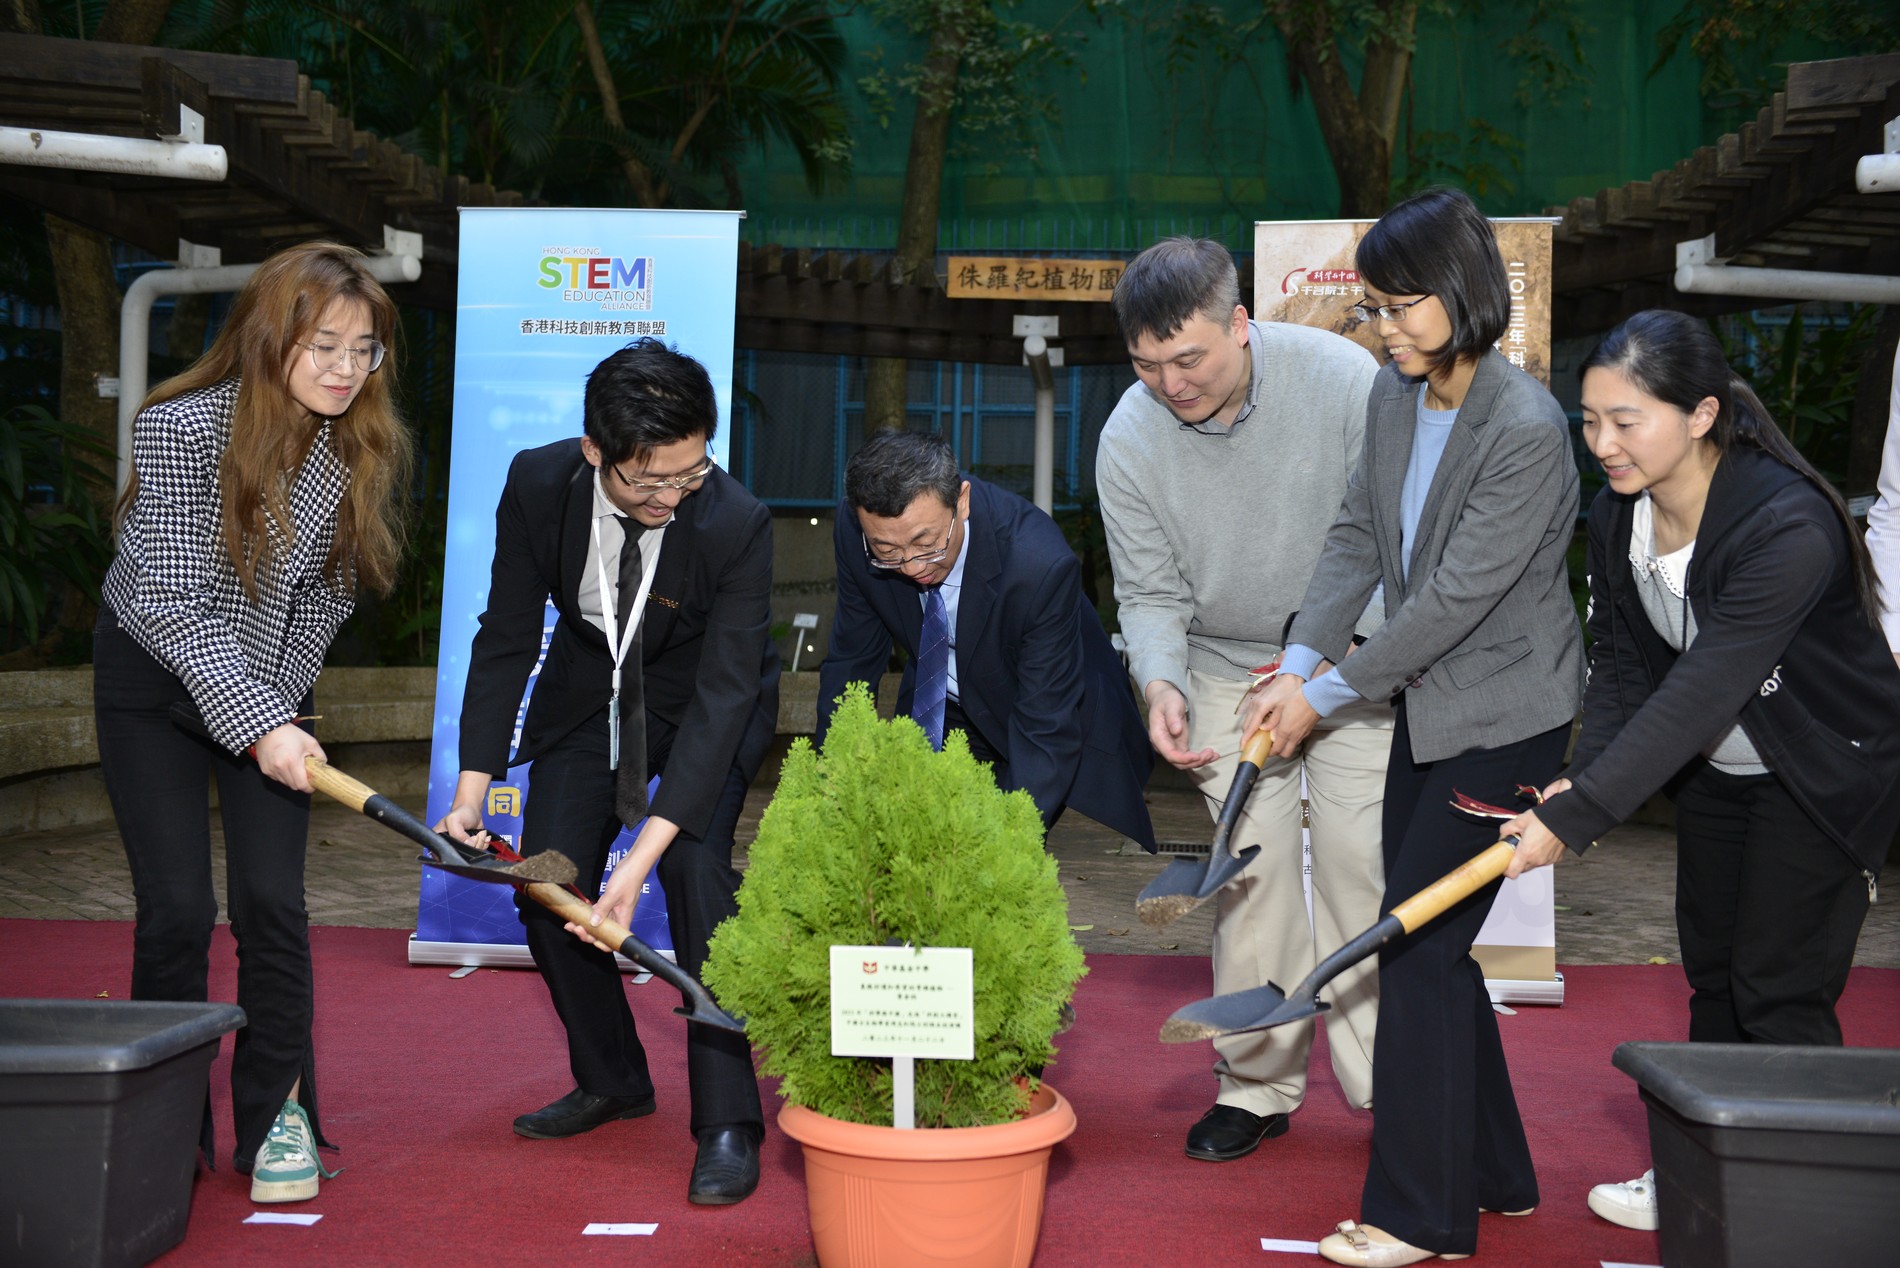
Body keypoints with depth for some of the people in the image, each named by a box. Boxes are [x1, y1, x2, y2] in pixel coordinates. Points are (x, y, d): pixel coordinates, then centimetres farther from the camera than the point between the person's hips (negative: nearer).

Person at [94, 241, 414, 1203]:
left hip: (267, 686, 3)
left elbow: (326, 592, 2)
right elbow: (171, 600, -25)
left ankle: (277, 1114, 8)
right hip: (155, 676, -3)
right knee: (178, 907, -5)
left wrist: (278, 703, -2)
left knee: (271, 903, -6)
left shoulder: (365, 447, -11)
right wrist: (257, 725, -30)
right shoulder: (185, 427, -24)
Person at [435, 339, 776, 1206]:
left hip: (708, 701, -3)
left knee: (694, 866, -23)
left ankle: (728, 1120, -13)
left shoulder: (736, 523, -34)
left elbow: (721, 695, -33)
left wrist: (643, 856, -39)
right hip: (588, 688, 4)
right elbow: (506, 639, -14)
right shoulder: (538, 485, -25)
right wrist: (471, 795, -20)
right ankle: (612, 1081, 22)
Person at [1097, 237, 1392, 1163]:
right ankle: (1259, 1082, 11)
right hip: (1228, 670, 2)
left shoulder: (1340, 378, -20)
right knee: (1251, 869, -3)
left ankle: (1384, 1080, 9)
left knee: (1359, 861, -5)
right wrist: (1161, 683, -26)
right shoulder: (1129, 440, -14)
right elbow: (1150, 592, -6)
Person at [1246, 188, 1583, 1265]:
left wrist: (1329, 694, -16)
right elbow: (1359, 535, 6)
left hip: (1504, 717, -8)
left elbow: (1456, 596, -23)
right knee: (1428, 942, 13)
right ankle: (1494, 1174, 29)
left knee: (1418, 940, -7)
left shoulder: (1527, 430, -23)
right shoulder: (1395, 395, 2)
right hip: (1427, 704, 8)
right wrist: (1300, 666, -5)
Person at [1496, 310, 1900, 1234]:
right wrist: (1583, 776, -23)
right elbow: (1620, 662, -5)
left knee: (1779, 992, -4)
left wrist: (1575, 818, -42)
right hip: (1717, 775, 7)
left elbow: (1697, 697, -40)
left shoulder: (1788, 527, -35)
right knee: (1710, 974, 14)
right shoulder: (1617, 514, -11)